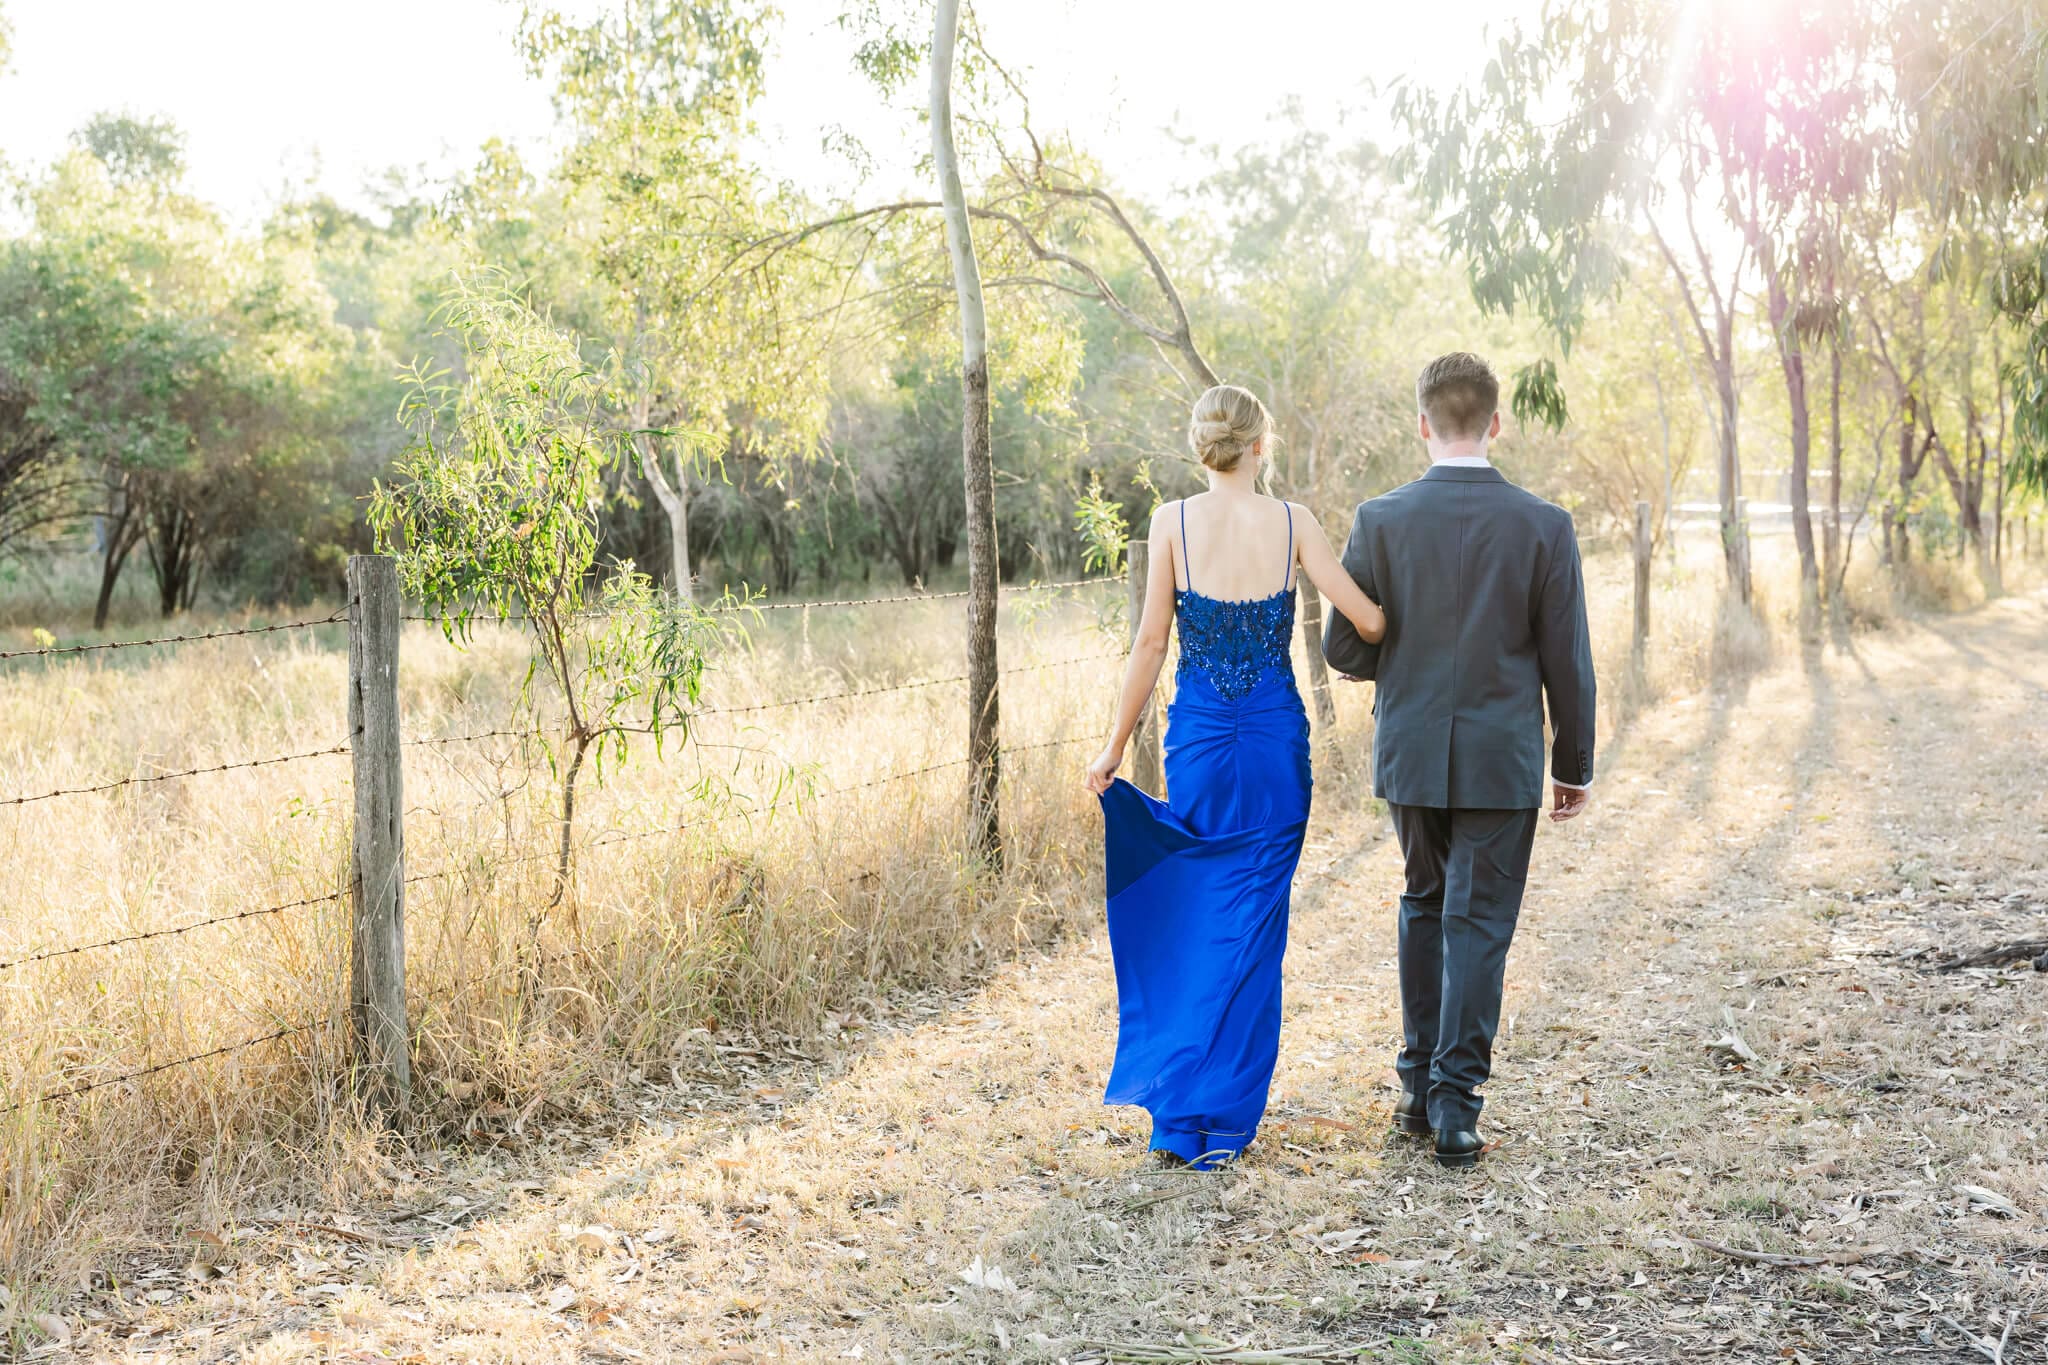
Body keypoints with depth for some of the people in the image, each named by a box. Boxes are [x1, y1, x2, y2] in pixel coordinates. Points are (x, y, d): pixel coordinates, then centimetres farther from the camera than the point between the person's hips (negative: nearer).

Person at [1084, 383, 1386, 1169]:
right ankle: (1222, 1121, 12)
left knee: (1193, 925, 14)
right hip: (1276, 739, 0)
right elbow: (1369, 622, -5)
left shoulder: (1173, 522, -5)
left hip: (1198, 737, 0)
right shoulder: (1291, 523, -4)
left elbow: (1151, 644, -6)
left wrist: (1116, 747, 1)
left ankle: (1177, 1115, 17)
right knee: (1252, 930, 8)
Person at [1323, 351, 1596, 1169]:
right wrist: (1574, 764, 8)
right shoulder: (1543, 526, -8)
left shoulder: (1380, 521, -7)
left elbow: (1343, 652, -4)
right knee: (1478, 925, 5)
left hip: (1411, 755, 2)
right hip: (1501, 760, -2)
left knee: (1425, 907, 20)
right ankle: (1454, 1107, 5)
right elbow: (1566, 663, -4)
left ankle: (1420, 1087, 22)